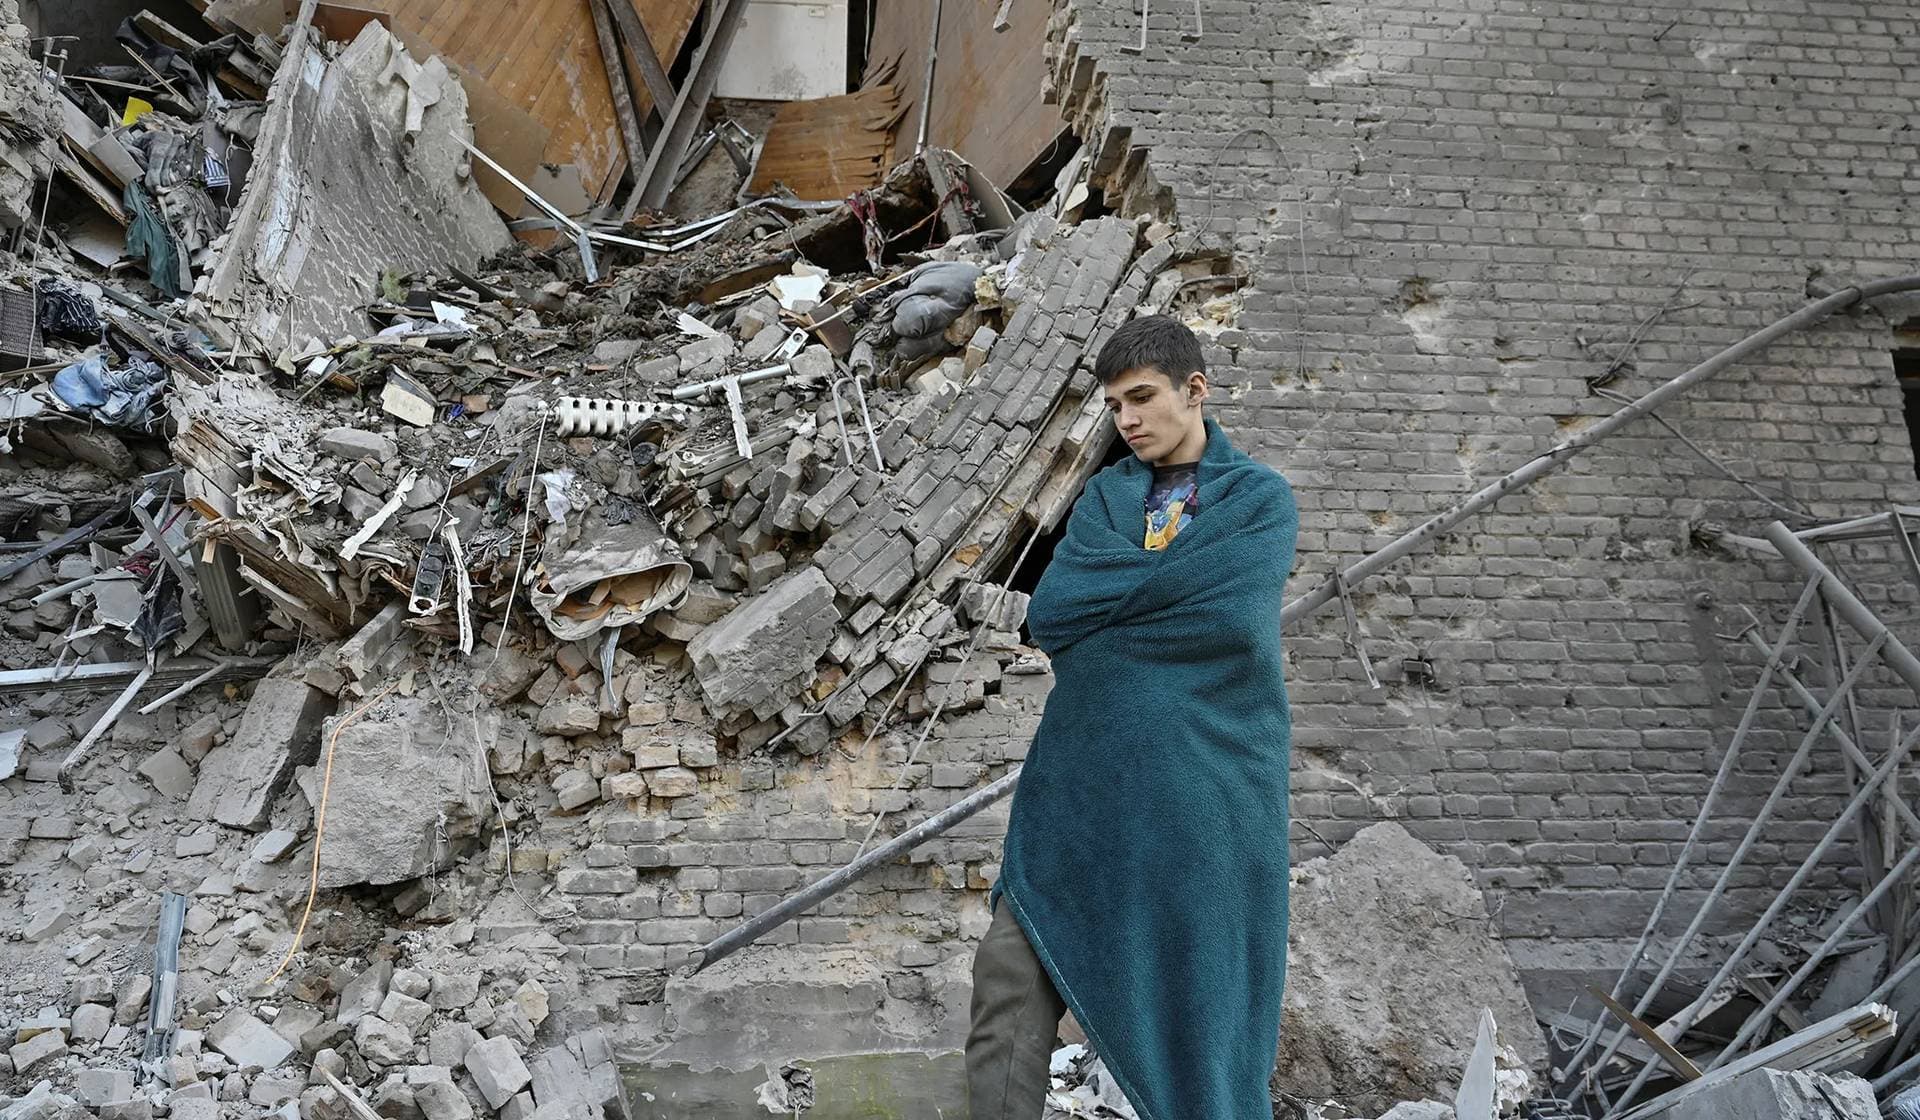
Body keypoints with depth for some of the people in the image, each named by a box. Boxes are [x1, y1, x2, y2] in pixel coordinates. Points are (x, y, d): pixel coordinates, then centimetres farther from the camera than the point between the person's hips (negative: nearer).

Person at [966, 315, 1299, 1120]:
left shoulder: (1261, 498, 3)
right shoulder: (1104, 498, 13)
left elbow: (1233, 615, -14)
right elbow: (1048, 615, -1)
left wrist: (1109, 588, -5)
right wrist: (1164, 584, -7)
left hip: (1206, 795, -3)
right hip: (1078, 789, 3)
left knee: (1203, 1017, 7)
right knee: (1008, 992, -2)